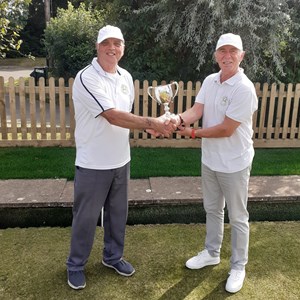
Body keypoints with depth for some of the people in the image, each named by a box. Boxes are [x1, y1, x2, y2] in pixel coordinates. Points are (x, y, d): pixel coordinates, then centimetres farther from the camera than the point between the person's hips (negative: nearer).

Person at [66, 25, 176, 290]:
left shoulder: (126, 77, 6)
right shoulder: (86, 78, -18)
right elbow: (113, 116, -26)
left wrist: (148, 125, -3)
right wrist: (150, 123, -28)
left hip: (121, 160, 6)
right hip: (93, 163, -6)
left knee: (118, 213, 18)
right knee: (86, 217, 8)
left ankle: (113, 256, 39)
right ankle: (76, 265, 29)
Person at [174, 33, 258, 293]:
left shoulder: (244, 89, -22)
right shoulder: (210, 81, 1)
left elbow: (226, 129, -23)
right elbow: (197, 110, -9)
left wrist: (192, 133, -15)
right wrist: (180, 118, -31)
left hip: (234, 164, -7)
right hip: (210, 159, 7)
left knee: (237, 217, 9)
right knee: (212, 209, 21)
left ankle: (238, 266, 27)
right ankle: (212, 253, 41)